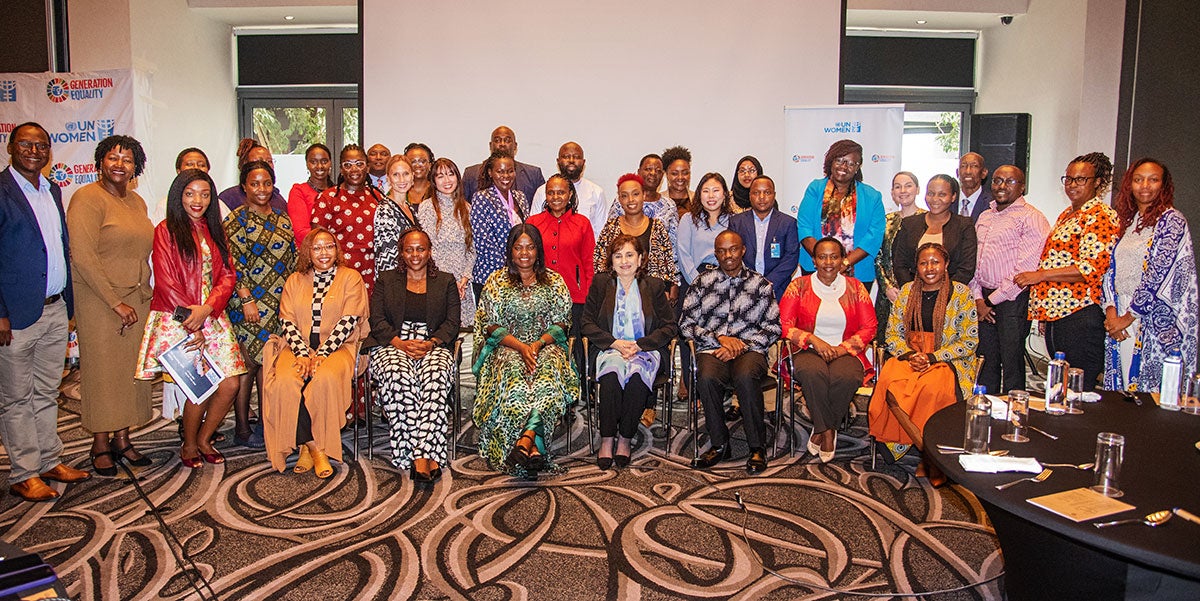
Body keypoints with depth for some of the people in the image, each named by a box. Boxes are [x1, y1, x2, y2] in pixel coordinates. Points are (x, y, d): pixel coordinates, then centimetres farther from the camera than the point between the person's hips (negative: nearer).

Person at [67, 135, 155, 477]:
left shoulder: (137, 202, 12)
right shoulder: (87, 198, -10)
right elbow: (82, 256, -17)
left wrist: (144, 294, 9)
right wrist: (116, 302, -17)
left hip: (137, 300, 6)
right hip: (99, 302, -6)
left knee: (131, 369, 9)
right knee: (102, 369, 2)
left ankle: (122, 438, 20)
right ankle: (100, 444, 15)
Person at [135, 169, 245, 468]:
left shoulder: (214, 230, 15)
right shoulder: (166, 230, -2)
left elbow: (228, 275, 6)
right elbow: (166, 283, -7)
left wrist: (206, 309, -12)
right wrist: (192, 326, -11)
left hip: (213, 317, 5)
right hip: (178, 321, -5)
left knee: (230, 384, -3)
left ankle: (204, 439, 20)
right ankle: (189, 446, 16)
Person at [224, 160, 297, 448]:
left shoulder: (282, 220, 13)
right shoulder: (236, 219, -4)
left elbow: (292, 261, 17)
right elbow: (232, 263, -10)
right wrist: (246, 298, -16)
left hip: (280, 303, 5)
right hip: (248, 303, -5)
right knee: (249, 362, -2)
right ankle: (242, 429, 7)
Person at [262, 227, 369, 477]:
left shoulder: (350, 277, 7)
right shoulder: (295, 281, 17)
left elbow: (348, 321, -3)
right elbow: (287, 321, 7)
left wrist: (321, 354, -14)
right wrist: (303, 354, -12)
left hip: (337, 347, -2)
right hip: (299, 346, 3)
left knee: (326, 378, -35)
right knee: (286, 381, -29)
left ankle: (309, 445, -19)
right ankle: (314, 448, -20)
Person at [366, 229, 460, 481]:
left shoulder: (446, 281, 19)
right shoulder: (386, 280, 20)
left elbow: (452, 323, 8)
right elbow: (377, 321, 7)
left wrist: (431, 343, -12)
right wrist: (400, 342, -11)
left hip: (434, 346, 0)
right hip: (393, 345, 0)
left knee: (435, 376, -36)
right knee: (398, 376, -35)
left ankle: (424, 454, -42)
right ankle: (424, 458, -39)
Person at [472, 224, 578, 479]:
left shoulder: (554, 281, 11)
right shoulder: (496, 281, 8)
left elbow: (561, 324, 6)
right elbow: (492, 325, 1)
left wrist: (538, 344, -13)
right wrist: (521, 347, -14)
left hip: (546, 345, 1)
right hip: (507, 347, -1)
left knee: (548, 374, -34)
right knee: (514, 375, -35)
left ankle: (525, 439, -46)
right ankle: (534, 446, -40)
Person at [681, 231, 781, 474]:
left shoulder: (761, 284, 13)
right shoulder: (701, 283, 15)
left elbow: (773, 328, 7)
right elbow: (686, 325, 8)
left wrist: (741, 345, -9)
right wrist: (719, 338, -6)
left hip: (749, 349, -1)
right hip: (712, 349, 1)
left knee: (746, 376, -36)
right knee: (707, 378, -33)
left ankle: (757, 447, -19)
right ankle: (719, 444, -14)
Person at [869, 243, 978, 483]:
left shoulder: (961, 293, 2)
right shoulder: (907, 291, 12)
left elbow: (969, 341, 0)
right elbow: (892, 334, 11)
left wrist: (933, 357, -12)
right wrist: (910, 355, -9)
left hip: (948, 361, -2)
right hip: (908, 357, 3)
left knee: (932, 389, -36)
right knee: (889, 383, -31)